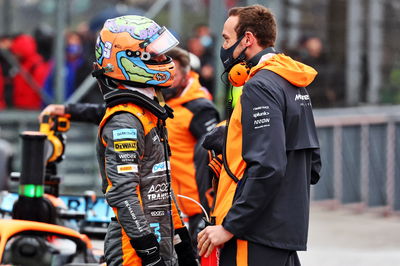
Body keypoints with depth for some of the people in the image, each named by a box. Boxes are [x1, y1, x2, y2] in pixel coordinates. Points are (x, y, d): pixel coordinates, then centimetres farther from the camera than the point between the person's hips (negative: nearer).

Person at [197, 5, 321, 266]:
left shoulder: (260, 87, -13)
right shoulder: (294, 86, 17)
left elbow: (267, 168, -23)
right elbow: (312, 166, 20)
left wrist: (229, 227, -20)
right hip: (289, 232, 10)